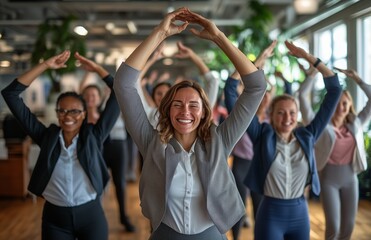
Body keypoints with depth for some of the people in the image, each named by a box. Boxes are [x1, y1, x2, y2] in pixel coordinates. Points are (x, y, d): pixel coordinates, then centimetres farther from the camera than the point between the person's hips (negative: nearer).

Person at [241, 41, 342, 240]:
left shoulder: (307, 136, -2)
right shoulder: (263, 135, -8)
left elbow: (334, 91, -1)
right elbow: (232, 92, -12)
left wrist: (309, 57, -4)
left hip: (300, 214, 3)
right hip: (270, 215, -3)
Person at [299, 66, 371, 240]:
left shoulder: (355, 125, 5)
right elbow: (302, 96, -14)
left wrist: (357, 79, 7)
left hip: (350, 178, 4)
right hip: (329, 178, -4)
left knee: (348, 226, 10)